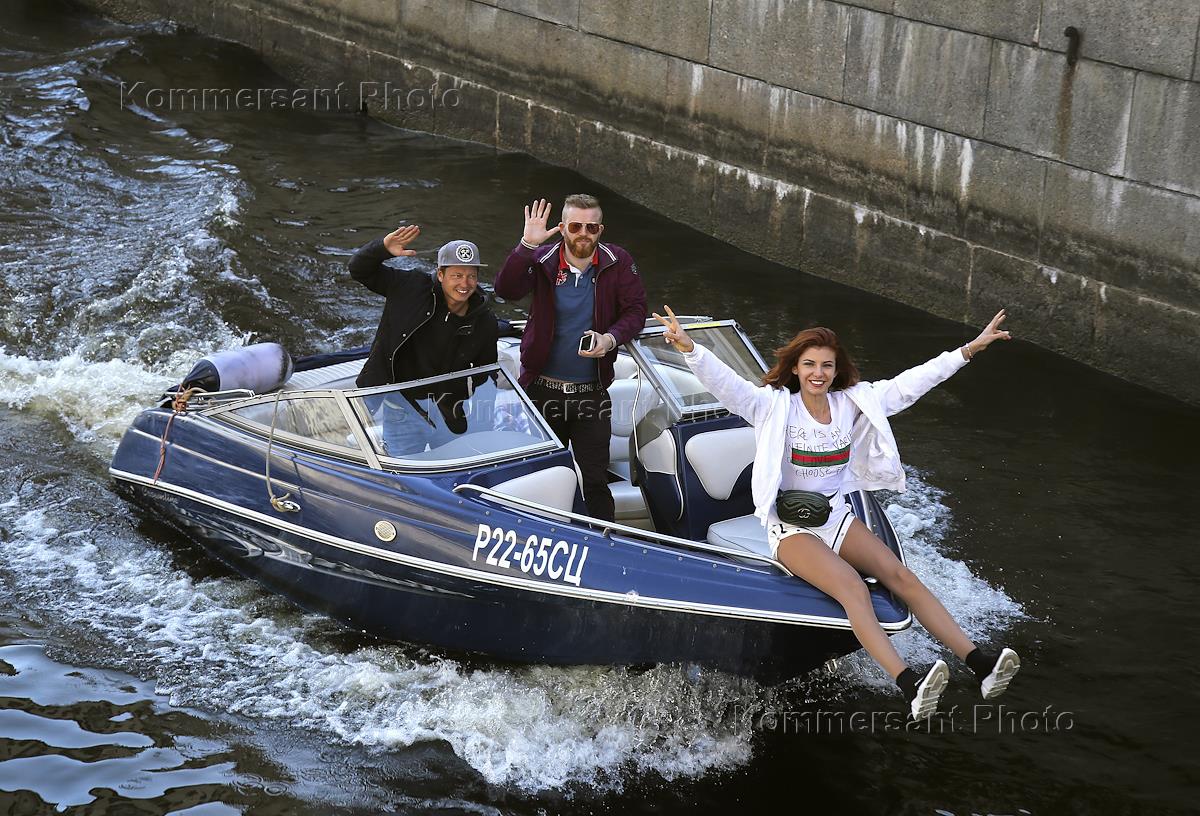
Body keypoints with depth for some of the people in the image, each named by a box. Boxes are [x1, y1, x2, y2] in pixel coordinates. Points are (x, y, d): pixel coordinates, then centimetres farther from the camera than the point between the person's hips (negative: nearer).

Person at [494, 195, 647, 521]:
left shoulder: (618, 263, -2)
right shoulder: (542, 261, -4)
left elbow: (636, 311, -1)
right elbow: (506, 289, -19)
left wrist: (610, 338, -20)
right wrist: (527, 244, -30)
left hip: (592, 393, 0)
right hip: (543, 389, 1)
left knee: (596, 480, 2)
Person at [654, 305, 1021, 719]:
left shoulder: (852, 403, 4)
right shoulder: (775, 406, -8)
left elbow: (910, 383, 6)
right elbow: (725, 383, -22)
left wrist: (970, 349, 6)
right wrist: (689, 349, -41)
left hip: (836, 517, 5)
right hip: (790, 527, -5)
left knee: (901, 577, -16)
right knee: (853, 588, -30)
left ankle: (979, 664, -24)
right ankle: (910, 686, -48)